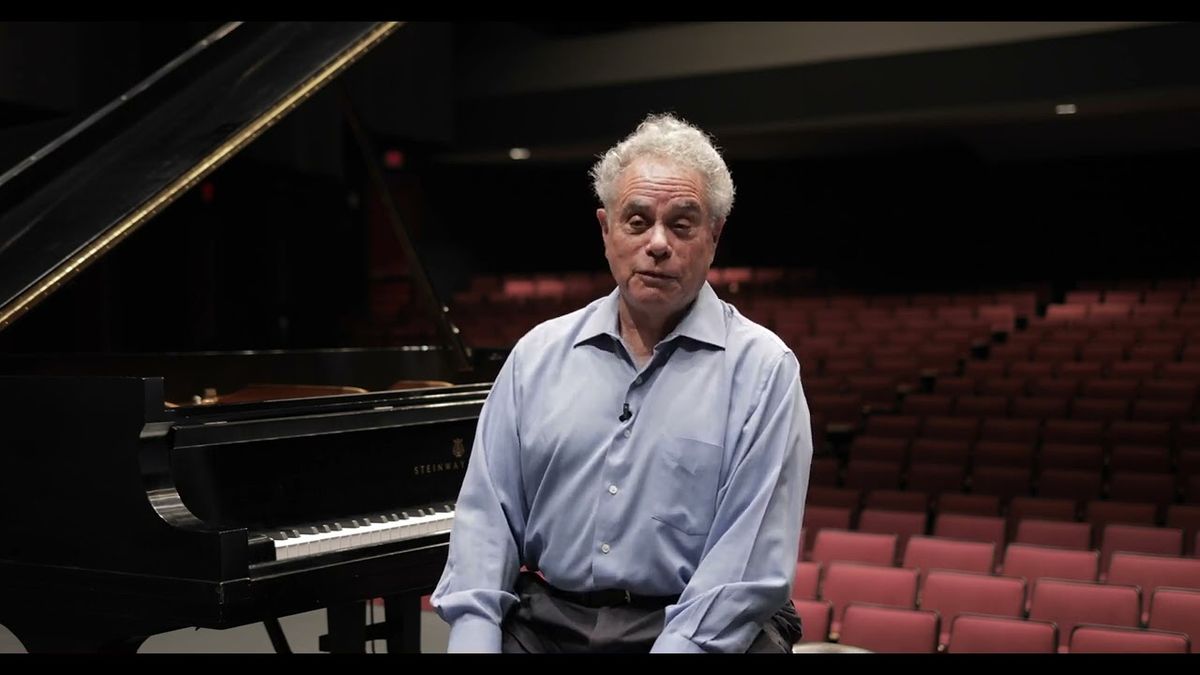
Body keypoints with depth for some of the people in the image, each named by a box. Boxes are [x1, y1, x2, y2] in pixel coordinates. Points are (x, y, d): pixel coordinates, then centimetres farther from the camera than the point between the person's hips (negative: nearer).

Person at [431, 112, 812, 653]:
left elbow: (752, 560, -10)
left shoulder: (764, 369, -2)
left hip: (705, 630, -2)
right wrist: (474, 639, -8)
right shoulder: (537, 354, 10)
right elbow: (488, 517, 7)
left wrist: (679, 647, -19)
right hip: (547, 623, 3)